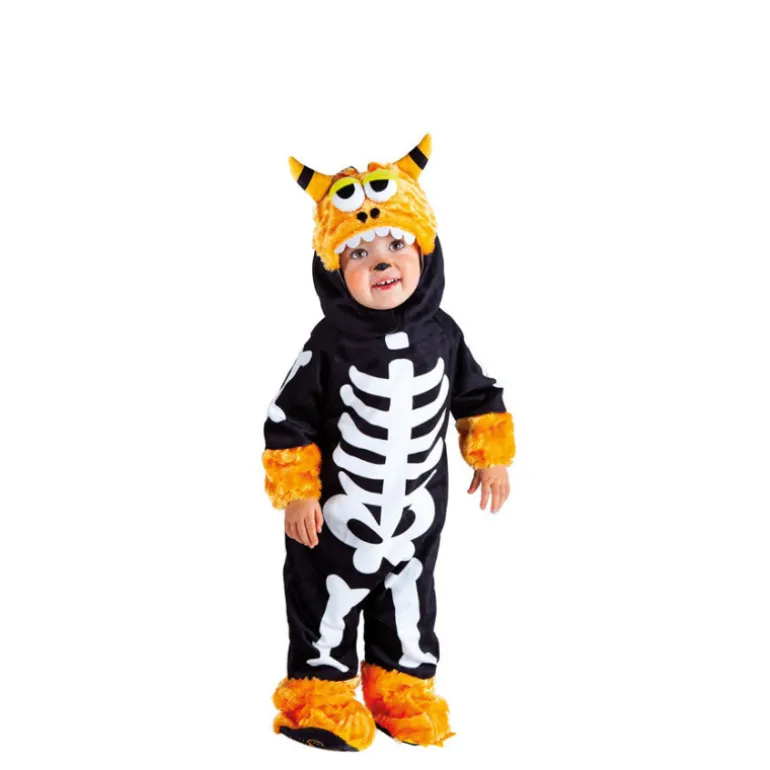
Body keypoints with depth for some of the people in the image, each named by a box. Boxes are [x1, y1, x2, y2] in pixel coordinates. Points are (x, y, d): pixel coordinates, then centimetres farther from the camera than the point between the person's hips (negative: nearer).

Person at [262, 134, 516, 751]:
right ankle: (320, 690, 26)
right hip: (339, 515, -4)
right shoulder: (330, 346, -19)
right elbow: (290, 421, -13)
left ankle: (402, 688, 35)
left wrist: (492, 456, 6)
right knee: (328, 603, 9)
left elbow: (478, 395, 8)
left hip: (416, 514, 4)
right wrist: (296, 493, -14)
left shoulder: (441, 335, -8)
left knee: (410, 605, 18)